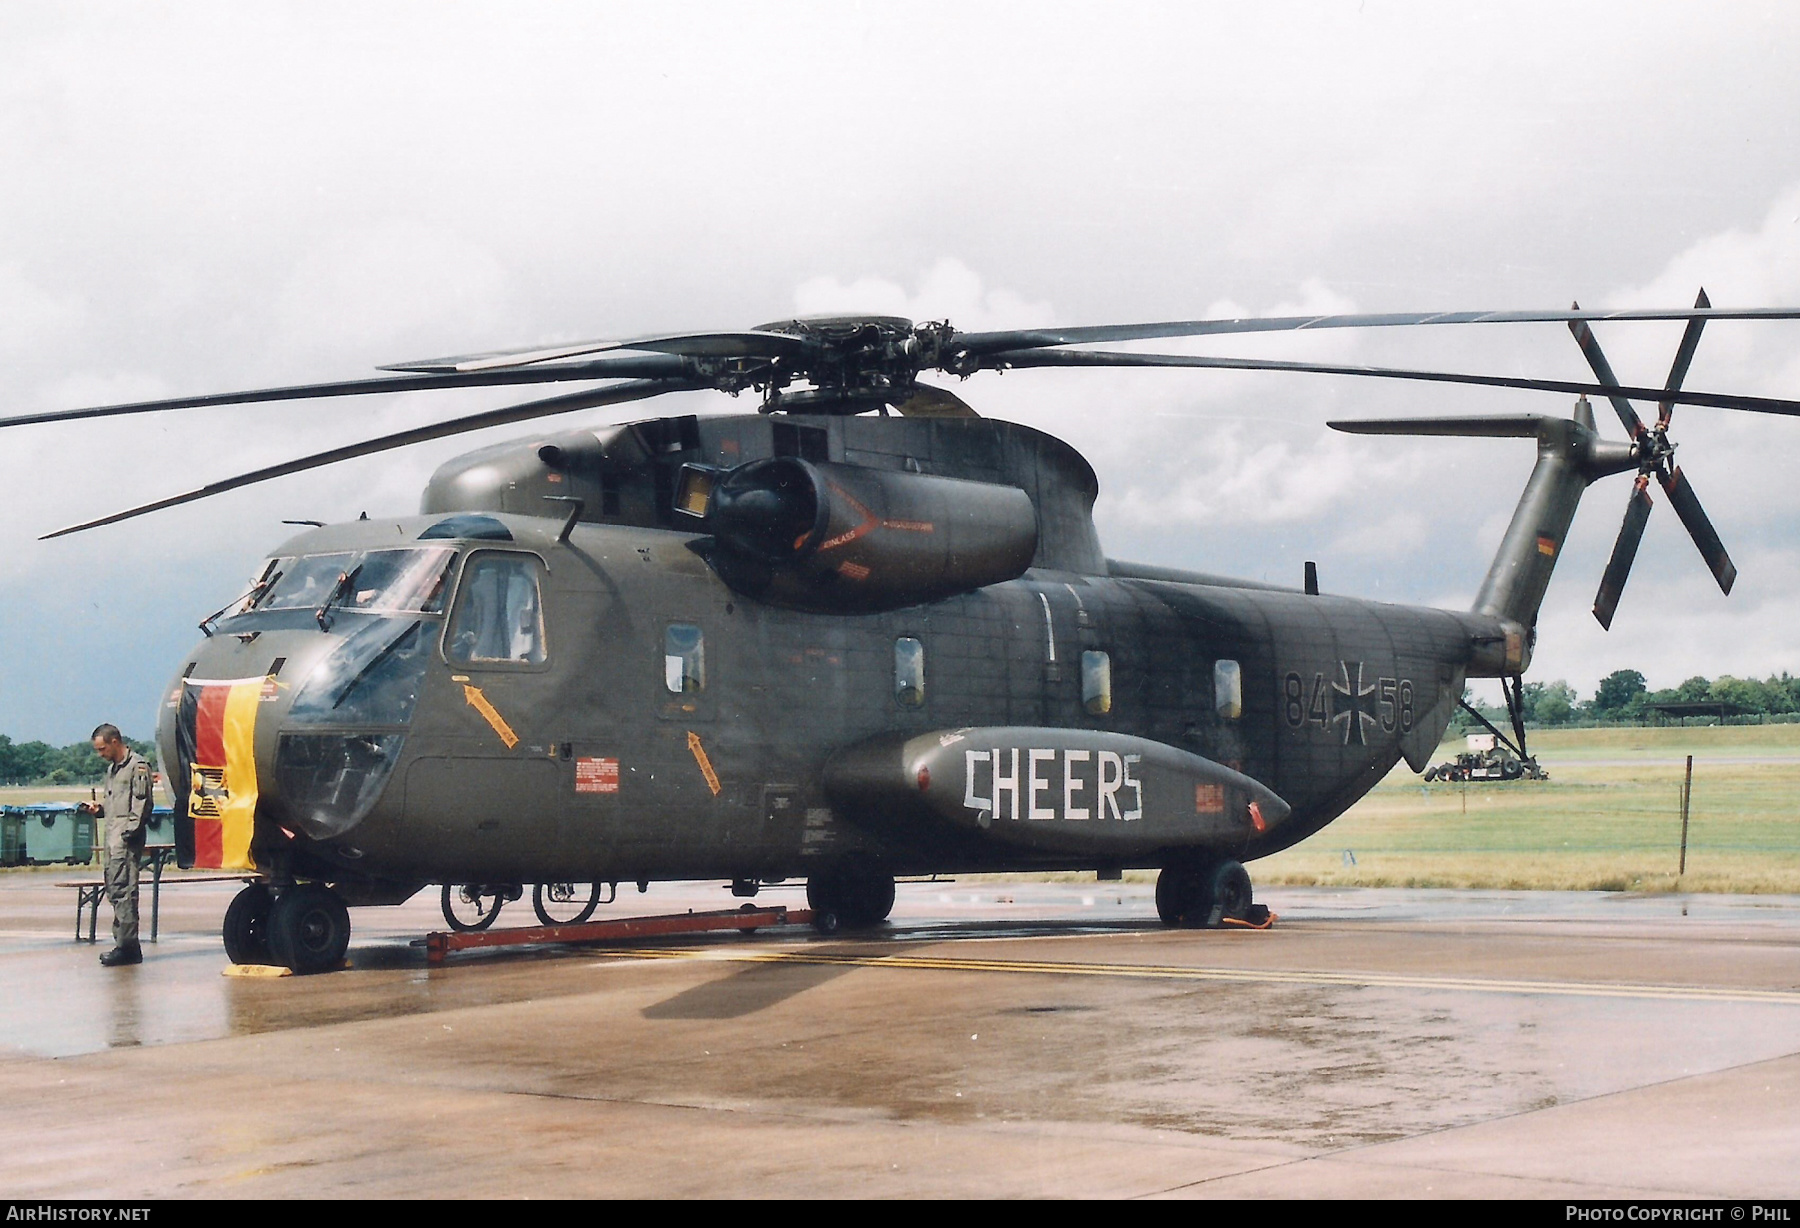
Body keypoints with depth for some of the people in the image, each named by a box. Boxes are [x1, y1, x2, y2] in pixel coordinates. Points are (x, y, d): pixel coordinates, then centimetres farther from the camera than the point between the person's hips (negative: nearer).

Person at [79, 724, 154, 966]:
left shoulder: (137, 766, -6)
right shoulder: (113, 768, 23)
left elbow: (142, 803, -13)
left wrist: (129, 832, -18)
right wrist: (99, 808, 11)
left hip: (127, 838, -10)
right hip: (113, 836, 10)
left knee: (123, 890, -13)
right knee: (114, 889, 9)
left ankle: (127, 946, -15)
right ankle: (124, 943, 13)